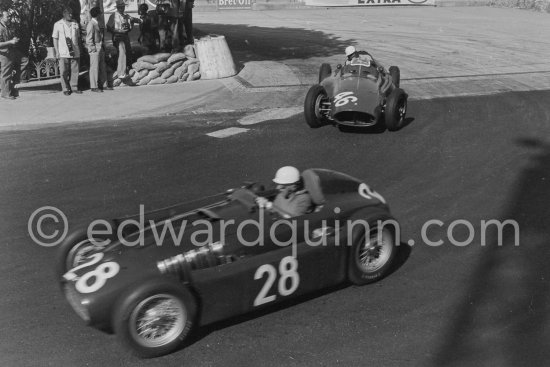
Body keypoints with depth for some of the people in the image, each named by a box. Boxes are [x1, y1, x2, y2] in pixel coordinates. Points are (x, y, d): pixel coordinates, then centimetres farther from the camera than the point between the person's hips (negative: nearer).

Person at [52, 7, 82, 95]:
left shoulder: (75, 24, 12)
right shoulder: (58, 24, 4)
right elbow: (55, 38, 4)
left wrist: (79, 50, 11)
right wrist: (57, 52, -3)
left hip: (75, 52, 3)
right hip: (63, 53, -3)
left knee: (75, 70, 2)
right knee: (64, 72, -2)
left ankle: (74, 87, 12)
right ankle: (65, 89, 6)